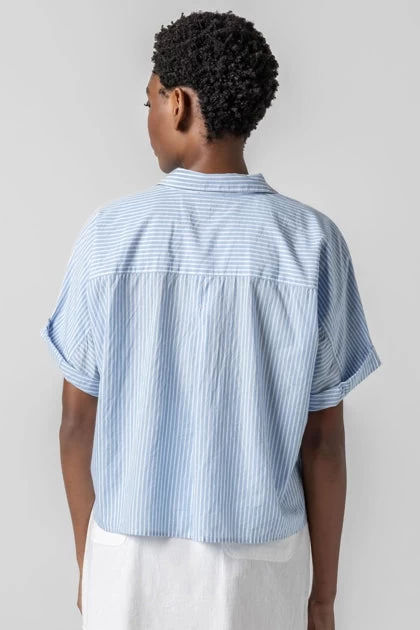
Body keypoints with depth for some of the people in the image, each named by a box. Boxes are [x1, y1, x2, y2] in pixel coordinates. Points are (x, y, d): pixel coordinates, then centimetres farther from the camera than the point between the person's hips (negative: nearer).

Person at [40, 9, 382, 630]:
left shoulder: (108, 233, -12)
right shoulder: (315, 242, -13)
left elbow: (78, 421, -6)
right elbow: (323, 438, -9)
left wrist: (88, 565, 9)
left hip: (129, 553, 1)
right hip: (259, 557, 0)